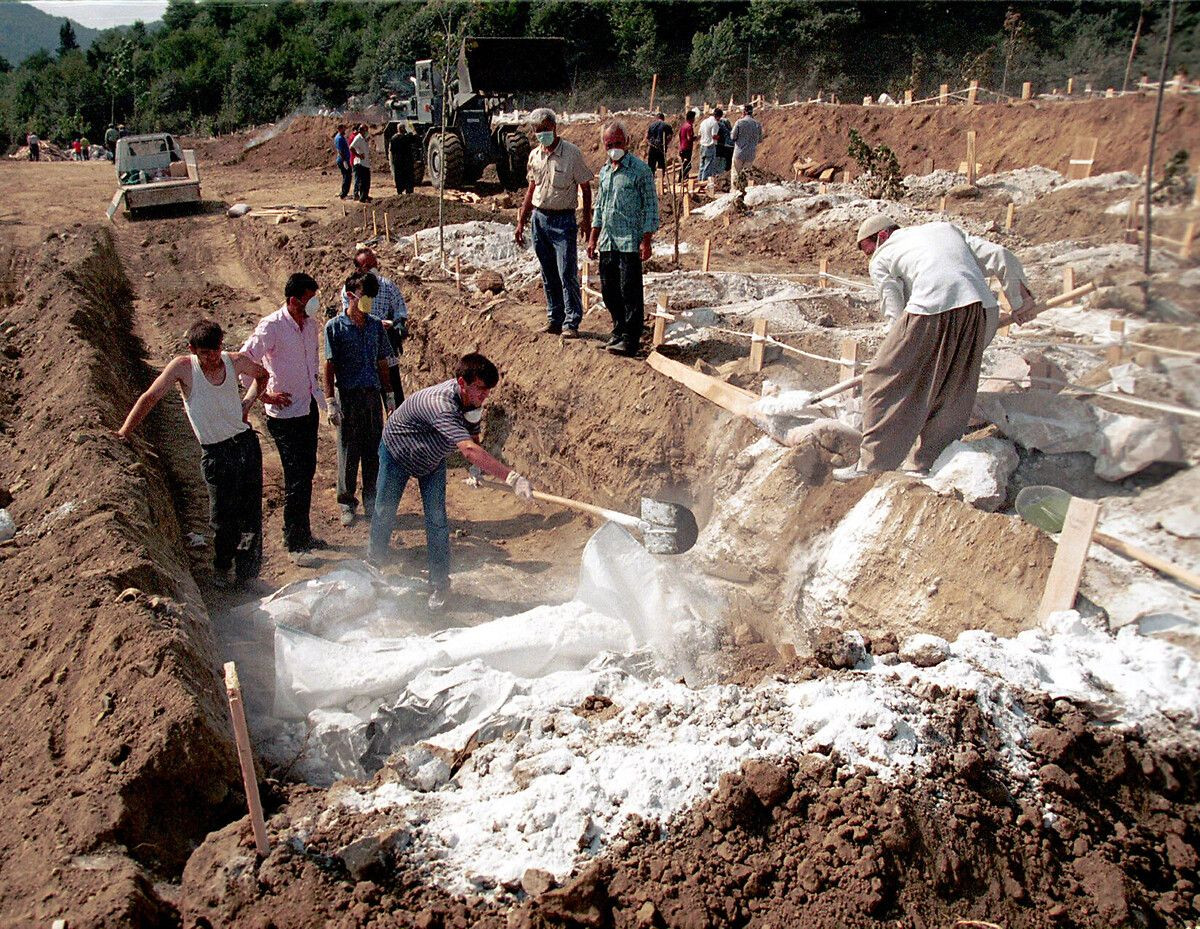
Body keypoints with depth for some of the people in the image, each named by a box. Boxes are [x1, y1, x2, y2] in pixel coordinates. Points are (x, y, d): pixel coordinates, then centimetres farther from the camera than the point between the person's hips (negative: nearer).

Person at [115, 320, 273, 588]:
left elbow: (261, 374, 22)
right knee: (223, 518, -3)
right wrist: (125, 431, -11)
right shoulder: (183, 367, -9)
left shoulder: (236, 361, 0)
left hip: (246, 442, 3)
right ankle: (221, 569, 20)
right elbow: (150, 397, -7)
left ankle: (247, 571, 14)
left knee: (251, 512, 3)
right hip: (215, 453, -3)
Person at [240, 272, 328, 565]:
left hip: (309, 407, 7)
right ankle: (294, 544, 7)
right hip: (285, 413, -7)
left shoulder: (310, 324, 5)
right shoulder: (271, 326, -17)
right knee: (296, 479, -5)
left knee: (307, 473, 16)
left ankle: (304, 533, 30)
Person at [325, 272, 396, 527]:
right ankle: (347, 503, 17)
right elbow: (329, 366, -5)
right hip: (348, 396, -3)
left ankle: (371, 501, 22)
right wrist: (331, 402, -10)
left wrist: (390, 396, 12)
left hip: (372, 394, 4)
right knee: (348, 451, 4)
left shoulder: (376, 325, 7)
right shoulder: (335, 327, -5)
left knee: (373, 451, 8)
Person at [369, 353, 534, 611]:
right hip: (396, 451, -5)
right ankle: (375, 560, 38)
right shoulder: (441, 403, -45)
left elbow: (473, 438, -1)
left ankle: (439, 584, 7)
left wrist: (477, 469, -21)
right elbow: (468, 449, -57)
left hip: (432, 459, 5)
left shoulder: (472, 401, -21)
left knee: (437, 521, -4)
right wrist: (512, 477, -65)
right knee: (385, 510, 11)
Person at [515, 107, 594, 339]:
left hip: (563, 219, -5)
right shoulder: (534, 155, 9)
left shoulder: (572, 153, -8)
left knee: (567, 273, -8)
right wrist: (521, 222, 15)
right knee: (548, 275, 11)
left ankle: (571, 323, -2)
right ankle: (554, 319, 20)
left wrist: (587, 219, -8)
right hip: (539, 218, 6)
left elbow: (585, 188, -3)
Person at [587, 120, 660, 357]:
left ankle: (630, 340, -1)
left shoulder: (639, 169, -6)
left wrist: (646, 240, -13)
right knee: (609, 292, 11)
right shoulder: (604, 171, 14)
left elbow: (651, 205, -7)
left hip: (630, 241, -7)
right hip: (607, 242, 7)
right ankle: (619, 331, 26)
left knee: (630, 292, -6)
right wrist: (593, 238, 18)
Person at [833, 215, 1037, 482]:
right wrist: (1021, 299, 32)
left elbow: (897, 314, 11)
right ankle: (932, 464, 24)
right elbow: (1001, 257, 23)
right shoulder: (947, 228, 33)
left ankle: (873, 462, 8)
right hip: (980, 306, 5)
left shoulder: (881, 260, 18)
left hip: (930, 309, -5)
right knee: (953, 393, 17)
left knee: (884, 380, 8)